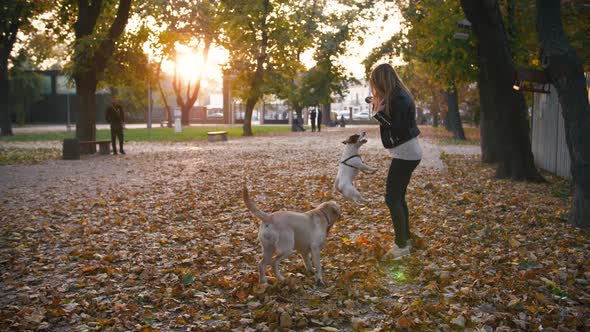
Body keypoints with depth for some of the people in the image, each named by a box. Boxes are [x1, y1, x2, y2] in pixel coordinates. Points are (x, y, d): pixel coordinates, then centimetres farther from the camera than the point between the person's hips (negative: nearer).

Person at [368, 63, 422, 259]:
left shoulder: (398, 99, -19)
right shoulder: (398, 96, 11)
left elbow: (397, 129, -24)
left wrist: (378, 112, -19)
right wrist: (380, 106, 16)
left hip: (405, 154, -10)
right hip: (407, 153, 10)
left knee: (392, 197, -7)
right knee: (398, 197, 15)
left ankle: (402, 245, -3)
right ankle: (405, 239, 23)